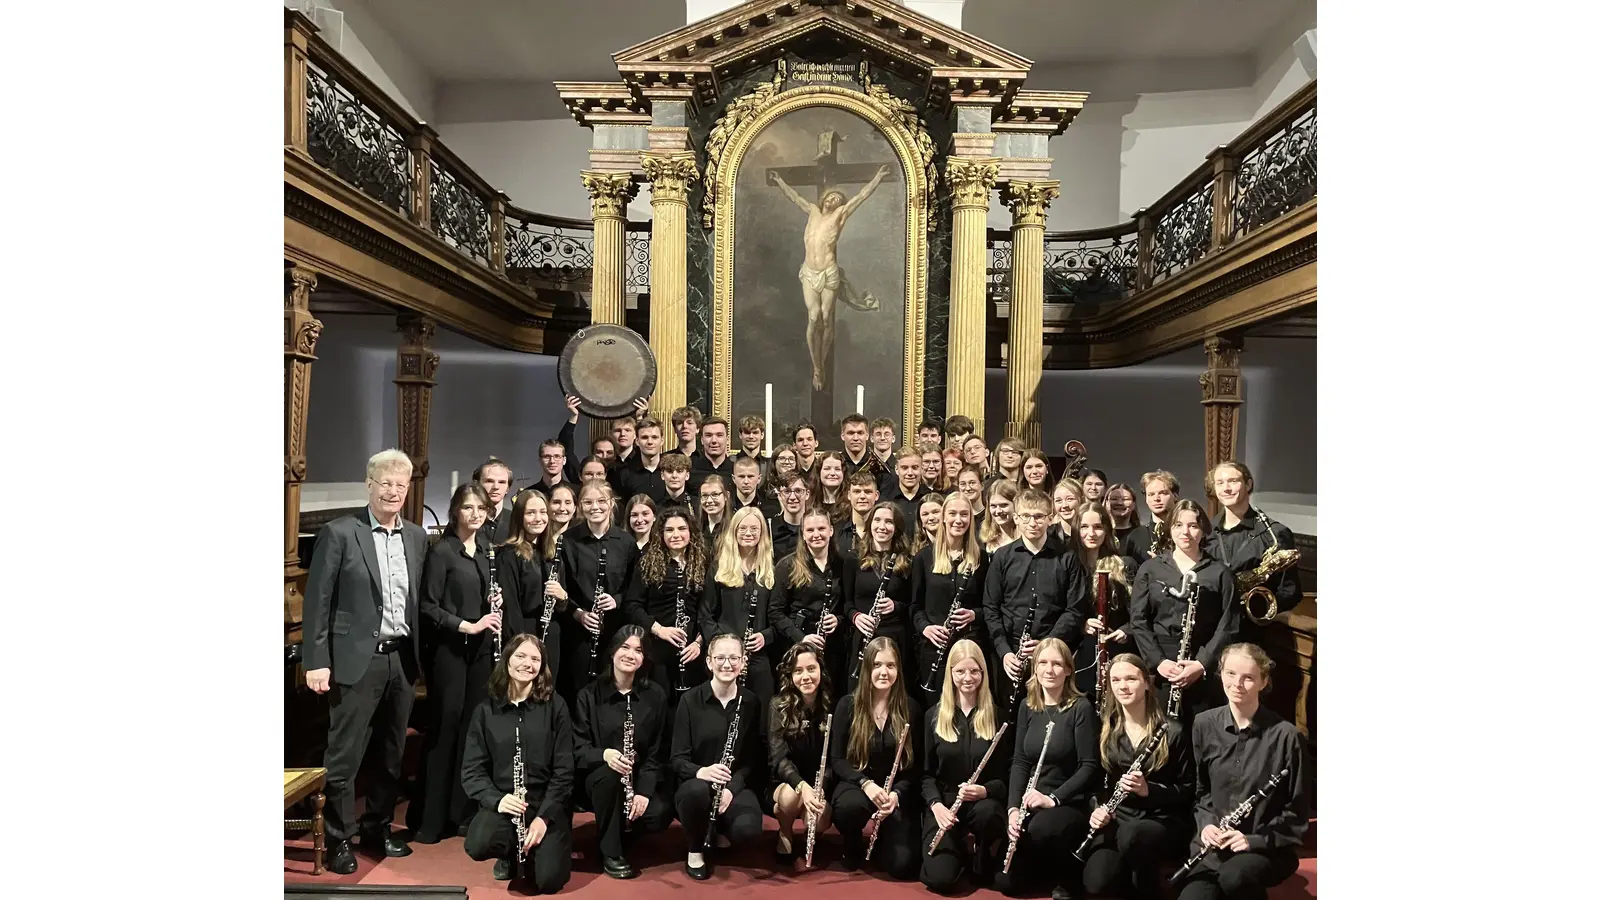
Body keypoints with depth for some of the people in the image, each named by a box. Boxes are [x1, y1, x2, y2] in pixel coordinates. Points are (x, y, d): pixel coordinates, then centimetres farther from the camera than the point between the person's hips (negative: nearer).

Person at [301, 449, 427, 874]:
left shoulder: (417, 536, 8)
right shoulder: (339, 533, -7)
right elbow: (317, 602, -8)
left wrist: (418, 654, 8)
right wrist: (317, 661, -12)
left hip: (403, 658, 5)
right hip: (357, 659, -5)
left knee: (392, 754, 15)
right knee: (344, 756, 4)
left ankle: (378, 829, 30)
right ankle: (339, 840, 20)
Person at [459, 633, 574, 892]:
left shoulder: (555, 706, -2)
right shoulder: (486, 710, 3)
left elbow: (564, 770, -4)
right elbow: (472, 770, 0)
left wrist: (544, 816, -15)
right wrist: (496, 799, -18)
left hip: (547, 804, -1)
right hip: (502, 802, 2)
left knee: (549, 879, -20)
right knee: (477, 845, -30)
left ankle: (535, 849, 17)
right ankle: (510, 853, 8)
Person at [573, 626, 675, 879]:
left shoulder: (656, 695, -2)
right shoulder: (590, 694, -4)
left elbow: (658, 751, -4)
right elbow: (578, 748, -8)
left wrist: (644, 791, -18)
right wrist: (604, 754, -30)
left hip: (642, 777, 1)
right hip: (601, 776, -1)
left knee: (660, 814, -27)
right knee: (608, 773, -36)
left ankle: (623, 833, 10)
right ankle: (610, 852, -15)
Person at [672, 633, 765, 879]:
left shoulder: (750, 702, 1)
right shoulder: (690, 700, -6)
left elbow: (753, 759, 2)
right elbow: (678, 759, -8)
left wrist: (732, 788, -16)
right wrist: (700, 771, -30)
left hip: (736, 785, 2)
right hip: (697, 784, -1)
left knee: (748, 830, -30)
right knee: (698, 790, -38)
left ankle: (722, 832, 11)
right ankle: (695, 851, -6)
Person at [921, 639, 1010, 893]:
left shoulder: (996, 716, 0)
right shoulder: (935, 716, 4)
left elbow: (1008, 774, 0)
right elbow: (926, 772, 4)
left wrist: (985, 790, -20)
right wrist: (936, 804, -14)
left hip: (984, 804, -1)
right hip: (944, 803, 1)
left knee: (986, 812, -38)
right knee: (939, 879, -19)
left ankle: (982, 859, -3)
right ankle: (961, 848, 17)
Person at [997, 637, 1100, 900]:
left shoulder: (1081, 708, -10)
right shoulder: (1027, 707, 5)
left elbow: (1090, 767, -13)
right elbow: (1019, 762, 3)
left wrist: (1053, 798, -23)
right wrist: (1013, 808, -10)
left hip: (1071, 803, -4)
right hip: (1031, 803, 5)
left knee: (1041, 829, -37)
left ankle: (1068, 876, -5)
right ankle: (1046, 864, 26)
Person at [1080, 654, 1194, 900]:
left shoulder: (1172, 731, -4)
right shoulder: (1106, 728, 6)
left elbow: (1188, 790, -1)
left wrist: (1148, 789, -19)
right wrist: (1097, 809, -11)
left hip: (1164, 820, -3)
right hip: (1117, 819, 3)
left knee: (1131, 834, -39)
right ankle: (1138, 879, 10)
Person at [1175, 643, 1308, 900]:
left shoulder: (1285, 735, -10)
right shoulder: (1204, 724, 1)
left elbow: (1297, 810, -3)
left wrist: (1255, 840, -13)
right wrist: (1206, 823, -4)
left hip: (1268, 848, -2)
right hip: (1214, 845, 3)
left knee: (1234, 877, -34)